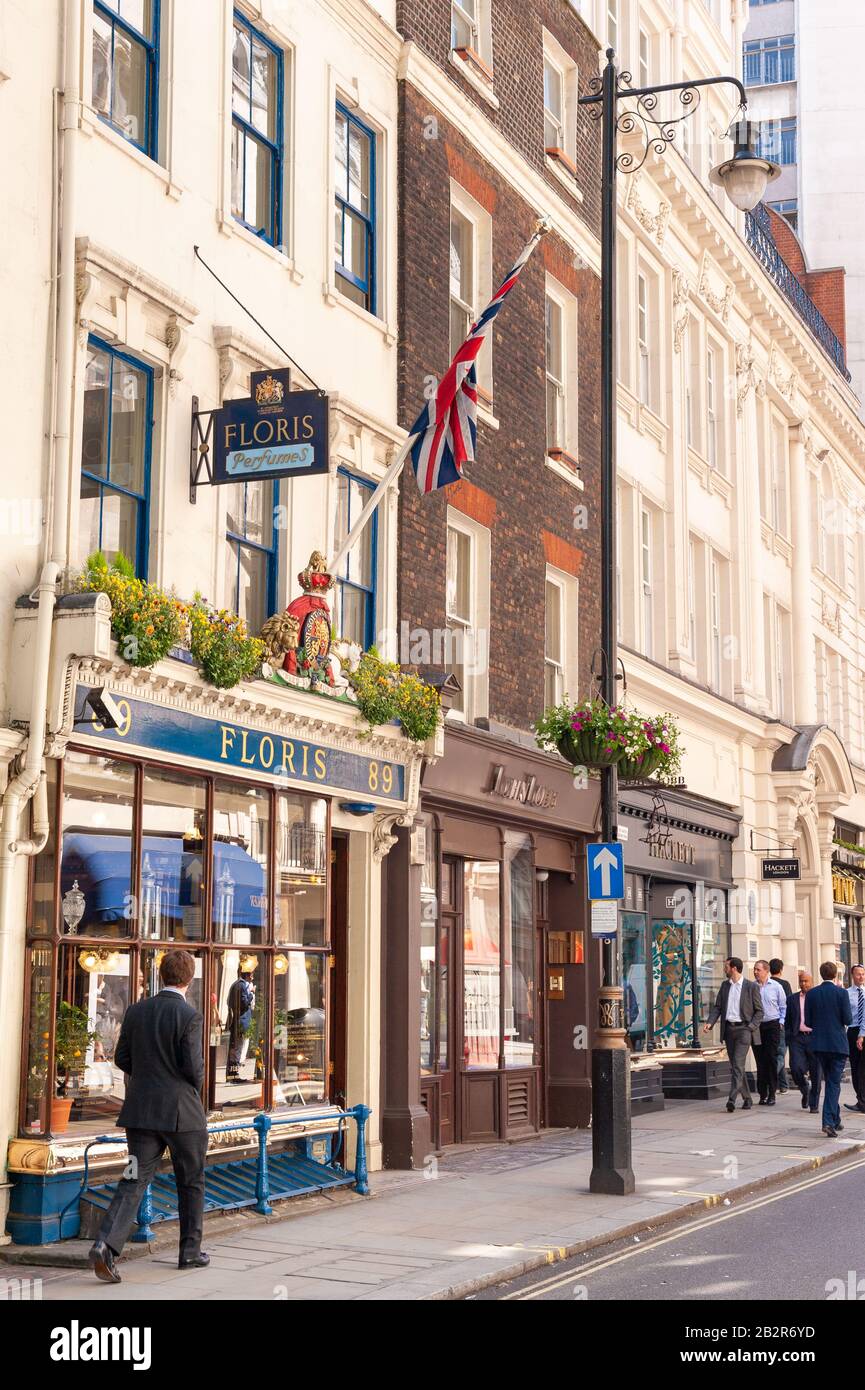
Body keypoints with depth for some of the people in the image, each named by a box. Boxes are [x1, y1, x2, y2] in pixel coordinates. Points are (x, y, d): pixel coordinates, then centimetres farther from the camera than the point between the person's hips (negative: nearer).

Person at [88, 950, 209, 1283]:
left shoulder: (136, 1011, 3)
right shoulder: (189, 1016, -13)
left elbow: (122, 1058, 7)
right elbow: (193, 1066, -14)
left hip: (141, 1109, 4)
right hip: (182, 1111, -4)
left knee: (134, 1181, 3)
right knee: (191, 1183, 13)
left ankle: (106, 1245, -16)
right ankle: (190, 1251, 22)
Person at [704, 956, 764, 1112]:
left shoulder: (751, 987, -3)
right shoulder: (725, 985, 12)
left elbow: (759, 1011, 0)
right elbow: (717, 1006, 12)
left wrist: (751, 1027, -12)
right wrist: (710, 1022, -5)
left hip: (743, 1029, -6)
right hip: (728, 1029, 6)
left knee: (738, 1064, -15)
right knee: (735, 1066, 10)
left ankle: (732, 1099, -21)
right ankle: (747, 1098, 20)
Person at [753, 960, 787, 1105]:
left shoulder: (775, 986, 1)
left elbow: (783, 1006, 9)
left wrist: (781, 1022, 1)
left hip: (772, 1025, -1)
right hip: (756, 1026, 1)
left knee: (771, 1058, -3)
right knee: (760, 1059, 3)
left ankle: (772, 1094, 2)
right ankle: (762, 1093, 9)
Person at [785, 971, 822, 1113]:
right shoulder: (792, 999, 11)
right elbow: (787, 1021, 13)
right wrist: (788, 1039, 4)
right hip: (797, 1038, 1)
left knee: (816, 1073, 0)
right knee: (796, 1067, -13)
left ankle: (814, 1104, 11)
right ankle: (805, 1091, 16)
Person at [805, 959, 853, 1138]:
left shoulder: (811, 994, 0)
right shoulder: (841, 993, -9)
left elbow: (808, 1021, 2)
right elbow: (848, 1020, -10)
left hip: (819, 1043, 4)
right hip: (838, 1043, -4)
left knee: (830, 1081, 19)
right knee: (834, 1083, -1)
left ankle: (835, 1120, 25)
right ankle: (829, 1122, -12)